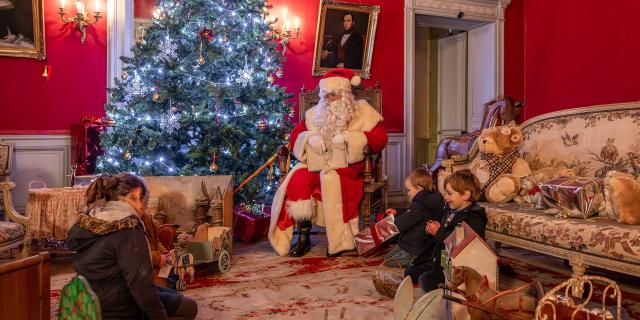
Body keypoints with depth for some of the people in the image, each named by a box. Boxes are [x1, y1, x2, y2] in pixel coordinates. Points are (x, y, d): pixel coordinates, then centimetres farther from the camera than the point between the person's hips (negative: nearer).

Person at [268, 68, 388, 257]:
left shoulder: (363, 111, 7)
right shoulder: (315, 114, 18)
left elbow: (380, 139, -5)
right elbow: (295, 135, 14)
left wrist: (348, 137, -15)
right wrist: (311, 137, -9)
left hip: (348, 166, -3)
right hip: (317, 165, 4)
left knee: (330, 178, -36)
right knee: (298, 178, -27)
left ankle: (340, 240, -23)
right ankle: (303, 237, -17)